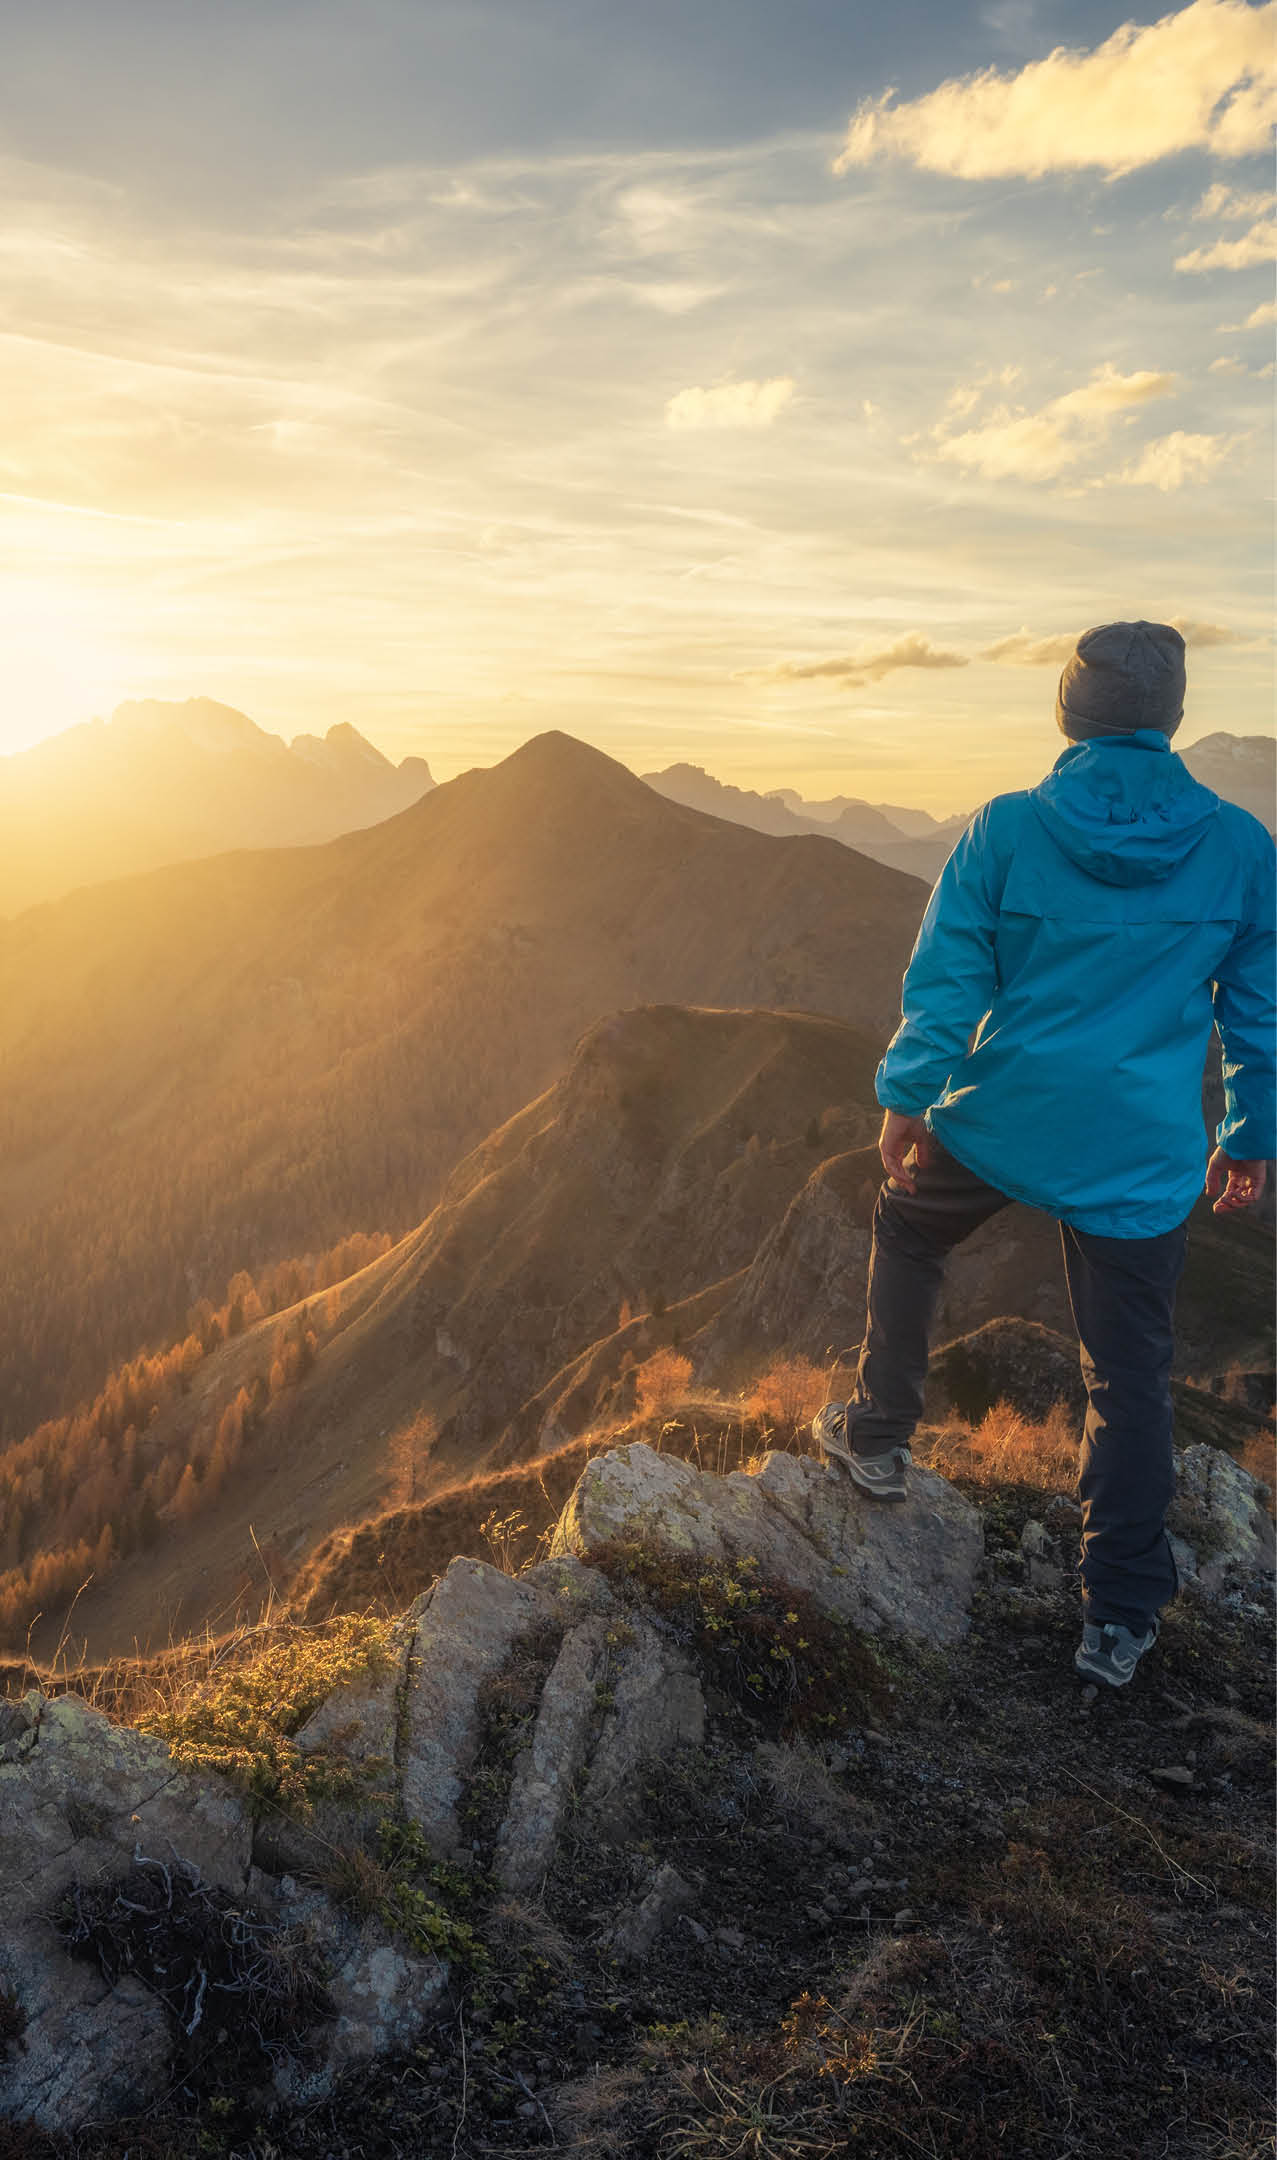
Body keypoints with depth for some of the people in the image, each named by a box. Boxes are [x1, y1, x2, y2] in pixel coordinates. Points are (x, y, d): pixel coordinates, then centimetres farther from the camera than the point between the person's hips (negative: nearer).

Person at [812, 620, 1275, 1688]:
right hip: (1141, 1158, 1)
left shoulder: (1007, 829, -8)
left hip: (996, 1122, 0)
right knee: (1130, 1376, 11)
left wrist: (907, 1099, 4)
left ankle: (879, 1434, 35)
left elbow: (945, 979, -5)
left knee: (907, 1231, 30)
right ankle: (1121, 1615, 19)